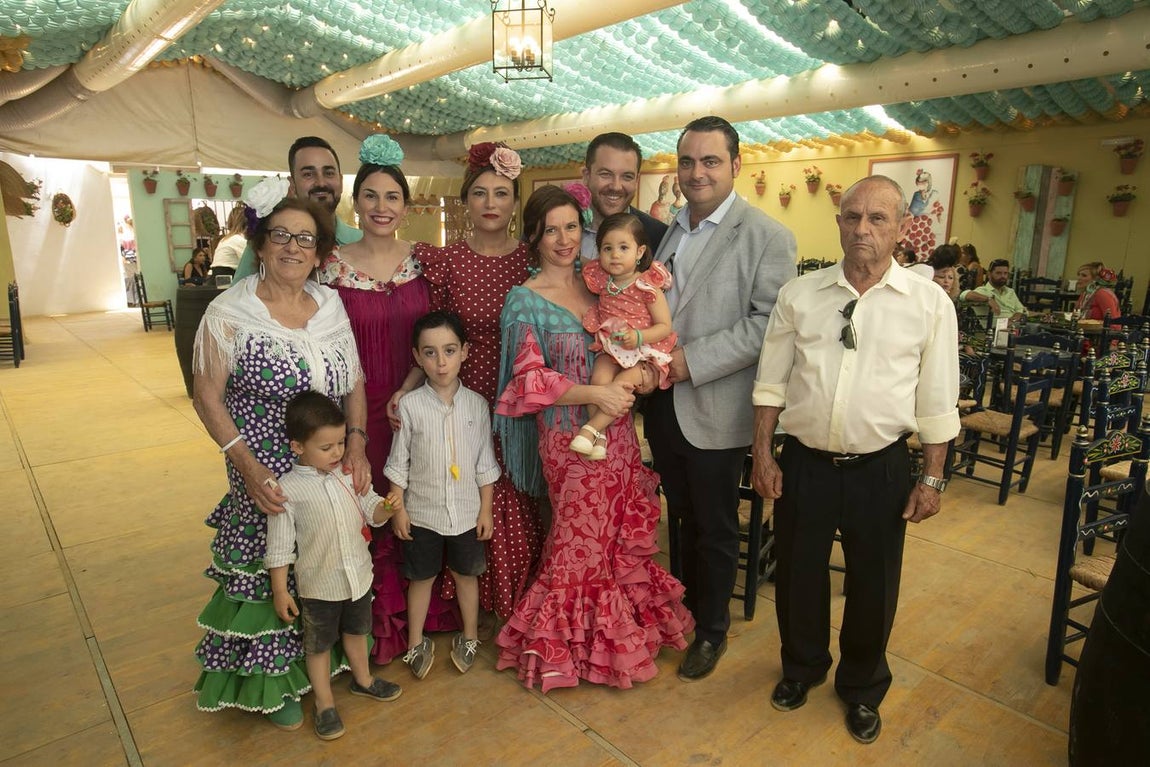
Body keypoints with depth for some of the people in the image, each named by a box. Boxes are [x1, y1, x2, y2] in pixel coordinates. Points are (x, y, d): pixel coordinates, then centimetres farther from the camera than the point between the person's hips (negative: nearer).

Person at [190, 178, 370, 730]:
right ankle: (273, 682, 28)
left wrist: (356, 445, -4)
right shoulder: (229, 311, -8)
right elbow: (207, 396, -7)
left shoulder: (331, 305, 4)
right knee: (268, 572, 5)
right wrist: (247, 466, -15)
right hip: (268, 476, -3)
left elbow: (354, 383, 8)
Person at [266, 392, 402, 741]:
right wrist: (280, 591, -10)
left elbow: (371, 511, 2)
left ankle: (363, 680, 50)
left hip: (359, 576, 4)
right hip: (318, 585, -4)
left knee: (356, 632, 26)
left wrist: (386, 507, -20)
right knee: (319, 645, 17)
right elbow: (279, 546, -13)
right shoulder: (288, 488, -20)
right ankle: (324, 704, 38)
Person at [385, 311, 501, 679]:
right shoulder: (410, 405, -12)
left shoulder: (476, 404, -8)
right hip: (422, 512, -1)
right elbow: (399, 463, -4)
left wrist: (486, 510, 0)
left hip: (466, 511, 1)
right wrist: (398, 508, -4)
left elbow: (485, 463, -1)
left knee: (466, 574, 18)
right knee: (421, 578, 15)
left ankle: (469, 636, 39)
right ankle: (416, 642, 36)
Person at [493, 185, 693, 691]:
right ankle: (574, 642, 31)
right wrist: (594, 394, -21)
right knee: (581, 540, 8)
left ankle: (627, 627, 35)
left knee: (623, 535, 12)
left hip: (616, 431, 5)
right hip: (569, 437, -5)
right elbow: (530, 379, -13)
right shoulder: (525, 300, -7)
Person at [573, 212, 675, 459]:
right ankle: (599, 435, -14)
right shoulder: (601, 279, 0)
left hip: (643, 351, -4)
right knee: (599, 378, -23)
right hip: (611, 348, 4)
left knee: (622, 384, -28)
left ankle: (590, 428, -17)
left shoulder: (648, 287, -15)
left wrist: (639, 337, -26)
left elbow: (665, 326, -12)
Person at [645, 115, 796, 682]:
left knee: (715, 529, 11)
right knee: (682, 519, 21)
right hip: (662, 405, 6)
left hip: (714, 411, -5)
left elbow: (769, 321, -17)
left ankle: (712, 631, 32)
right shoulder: (665, 231, 10)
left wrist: (692, 360, -21)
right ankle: (686, 609, 41)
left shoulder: (766, 236, -10)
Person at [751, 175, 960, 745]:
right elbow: (771, 383, 2)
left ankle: (862, 688, 44)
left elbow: (937, 403, 0)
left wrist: (932, 479, 1)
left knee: (873, 588, 15)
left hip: (881, 469, 0)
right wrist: (763, 455, 1)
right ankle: (801, 667, 46)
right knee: (797, 575, 17)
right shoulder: (798, 296, -2)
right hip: (804, 462, 1)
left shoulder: (929, 304, -5)